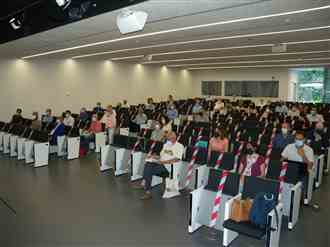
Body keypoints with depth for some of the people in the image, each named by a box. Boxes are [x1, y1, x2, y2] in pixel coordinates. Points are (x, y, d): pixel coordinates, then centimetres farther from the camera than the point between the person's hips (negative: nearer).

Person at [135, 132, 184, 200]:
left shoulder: (179, 146, -1)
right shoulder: (166, 145, 23)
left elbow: (177, 159, -13)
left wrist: (164, 162, -20)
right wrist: (155, 157, 4)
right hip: (160, 163, 7)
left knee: (150, 170, -26)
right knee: (148, 164, -23)